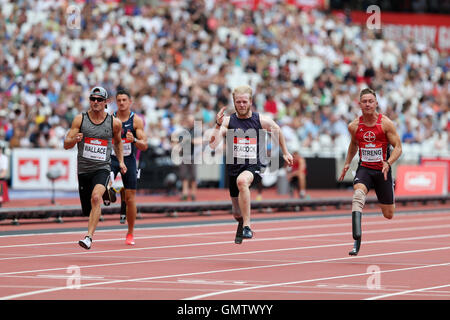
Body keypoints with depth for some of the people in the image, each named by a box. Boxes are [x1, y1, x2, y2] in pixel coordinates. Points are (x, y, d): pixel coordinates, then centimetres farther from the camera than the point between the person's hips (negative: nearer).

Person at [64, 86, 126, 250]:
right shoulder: (80, 119, 0)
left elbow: (118, 141, 22)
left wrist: (120, 161, 13)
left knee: (96, 197, -30)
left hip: (102, 169, -2)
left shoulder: (114, 123, 2)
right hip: (83, 170, 2)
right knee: (88, 210, 9)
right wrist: (75, 139, -22)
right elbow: (66, 144, -1)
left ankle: (89, 237, -34)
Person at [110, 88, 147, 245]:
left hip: (129, 160, -1)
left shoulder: (136, 120, -4)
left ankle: (130, 233, 15)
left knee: (130, 198, 2)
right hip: (112, 158, 1)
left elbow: (144, 146, -7)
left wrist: (134, 140, -26)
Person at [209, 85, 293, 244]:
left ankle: (247, 225, -36)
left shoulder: (261, 120, 0)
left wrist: (285, 153, 27)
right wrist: (218, 124, -24)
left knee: (242, 181, -40)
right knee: (237, 215, 12)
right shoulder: (228, 121, -1)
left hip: (253, 166, -3)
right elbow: (213, 145, -12)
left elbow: (277, 130, 21)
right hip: (234, 167, 3)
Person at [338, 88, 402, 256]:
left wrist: (388, 163, -23)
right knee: (358, 194, -32)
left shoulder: (385, 123, -9)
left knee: (388, 215, 9)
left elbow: (398, 147, -7)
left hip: (382, 171, -1)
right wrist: (347, 163, 15)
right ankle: (357, 239, -38)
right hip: (364, 169, 1)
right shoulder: (354, 126, 0)